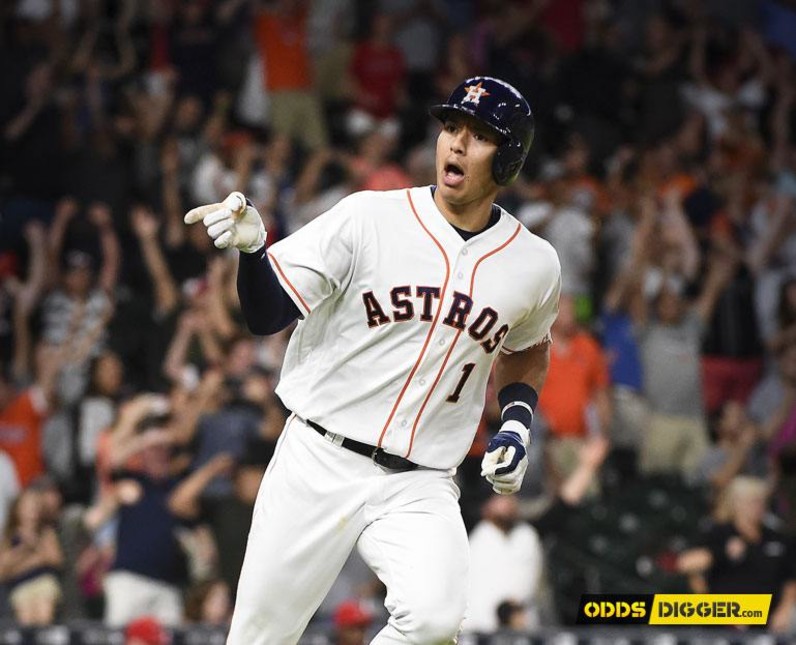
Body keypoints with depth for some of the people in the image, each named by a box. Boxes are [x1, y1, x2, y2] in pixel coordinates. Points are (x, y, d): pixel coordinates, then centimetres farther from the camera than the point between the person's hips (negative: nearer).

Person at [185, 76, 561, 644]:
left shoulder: (535, 265, 2)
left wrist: (516, 423, 7)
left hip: (419, 488, 1)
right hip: (319, 463, -1)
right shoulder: (370, 218, -7)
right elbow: (267, 314, -11)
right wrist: (252, 248, -30)